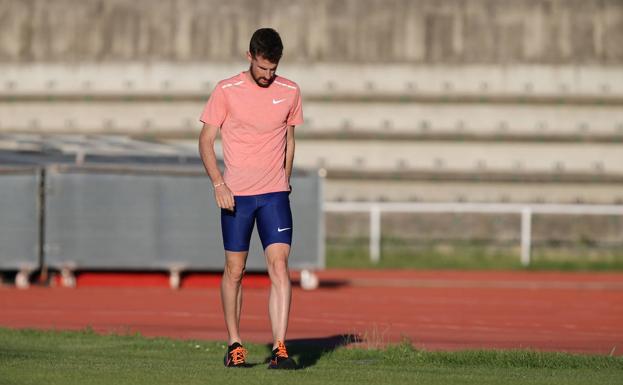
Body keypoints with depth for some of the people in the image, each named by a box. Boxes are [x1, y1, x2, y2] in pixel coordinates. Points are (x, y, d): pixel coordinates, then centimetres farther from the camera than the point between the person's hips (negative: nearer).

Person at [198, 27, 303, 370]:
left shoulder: (290, 92, 5)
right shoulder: (226, 91, -4)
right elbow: (205, 140, -1)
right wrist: (218, 183, -12)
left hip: (275, 194, 1)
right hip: (235, 195, -1)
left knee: (279, 266, -11)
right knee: (234, 270, 5)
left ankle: (279, 349, -15)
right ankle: (234, 345, 20)